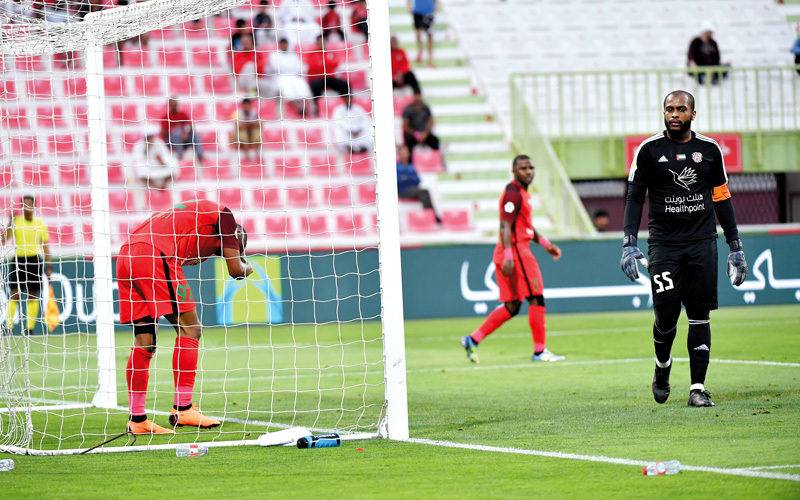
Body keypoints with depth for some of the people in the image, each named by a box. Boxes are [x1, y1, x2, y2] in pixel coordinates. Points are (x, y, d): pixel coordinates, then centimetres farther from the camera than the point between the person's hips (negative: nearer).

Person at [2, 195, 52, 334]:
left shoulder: (40, 224, 7)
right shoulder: (16, 221, 2)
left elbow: (45, 246, 10)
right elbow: (4, 239, -10)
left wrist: (49, 265, 4)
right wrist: (10, 222, -20)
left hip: (34, 260, 1)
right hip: (18, 259, -1)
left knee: (33, 296, 0)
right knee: (15, 295, -7)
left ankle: (30, 328, 4)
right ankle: (8, 326, -5)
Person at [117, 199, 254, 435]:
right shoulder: (222, 214, 12)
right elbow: (235, 269, 9)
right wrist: (247, 267, 30)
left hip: (125, 257, 8)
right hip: (155, 256, -8)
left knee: (144, 340, 11)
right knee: (189, 328, -1)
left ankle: (137, 419, 10)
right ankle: (182, 409, -5)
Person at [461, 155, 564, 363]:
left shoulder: (522, 193, 20)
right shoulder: (514, 193, -12)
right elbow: (505, 226, -21)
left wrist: (546, 244, 30)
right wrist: (508, 257, -28)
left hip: (510, 254, 10)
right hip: (516, 251, -10)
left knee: (511, 307, 10)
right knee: (537, 299, -6)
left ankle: (473, 340, 10)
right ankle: (540, 351, -2)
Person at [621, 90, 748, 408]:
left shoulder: (709, 149, 8)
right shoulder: (649, 150, 2)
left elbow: (722, 198, 14)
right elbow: (634, 197, 3)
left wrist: (735, 247, 12)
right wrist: (629, 243, -9)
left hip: (702, 242, 2)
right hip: (664, 241, -2)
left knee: (699, 316, -2)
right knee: (665, 315, -9)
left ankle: (697, 388, 1)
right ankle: (662, 368, 20)